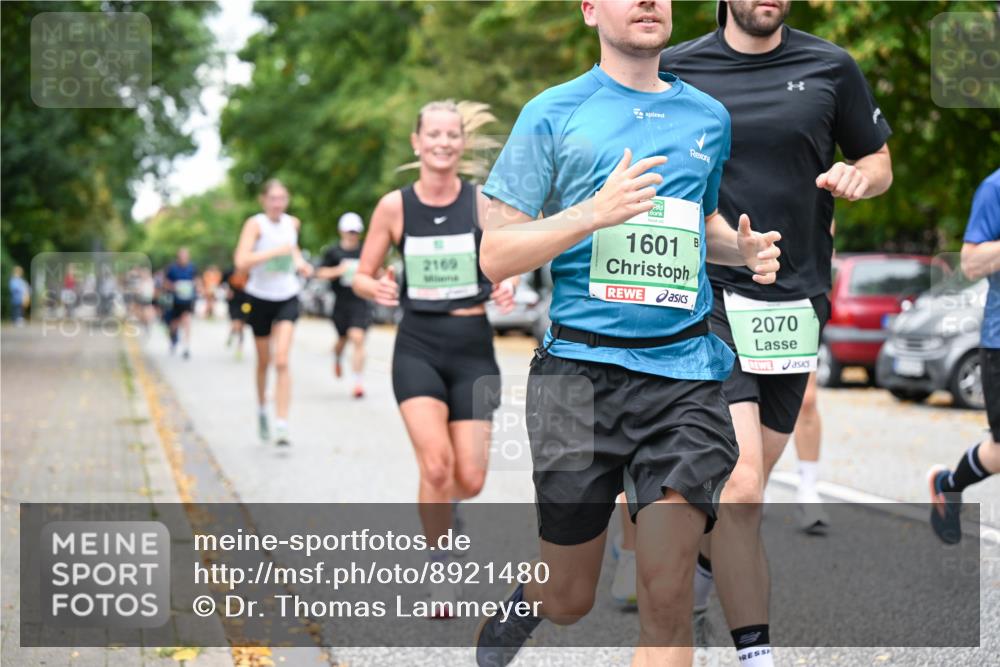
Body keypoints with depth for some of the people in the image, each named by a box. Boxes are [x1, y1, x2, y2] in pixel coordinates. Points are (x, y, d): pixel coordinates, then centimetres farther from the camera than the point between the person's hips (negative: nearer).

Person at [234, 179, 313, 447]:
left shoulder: (293, 223, 1)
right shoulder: (255, 224, -13)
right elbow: (241, 261, -27)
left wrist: (300, 261, 7)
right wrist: (276, 251, -29)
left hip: (287, 298, 1)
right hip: (260, 298, -1)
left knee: (281, 361, -14)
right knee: (263, 362, 14)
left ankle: (282, 425, -18)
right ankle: (262, 409, 42)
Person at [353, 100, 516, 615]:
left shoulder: (484, 203, -1)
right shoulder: (394, 206, -1)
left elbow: (505, 270, 8)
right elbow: (362, 275, 7)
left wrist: (505, 291, -15)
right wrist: (377, 289, -16)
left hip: (472, 346, 1)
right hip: (418, 346, -1)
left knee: (470, 480, -3)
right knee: (436, 464, -18)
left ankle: (434, 506, 36)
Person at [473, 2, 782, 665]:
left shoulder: (709, 116, 13)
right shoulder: (553, 113, 1)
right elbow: (495, 256, -2)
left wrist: (743, 248, 9)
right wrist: (594, 212, -17)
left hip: (686, 370, 2)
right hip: (580, 369, -2)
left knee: (667, 591, -11)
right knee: (566, 601, 8)